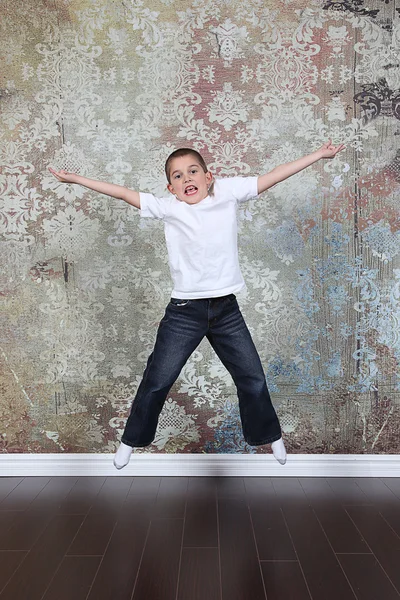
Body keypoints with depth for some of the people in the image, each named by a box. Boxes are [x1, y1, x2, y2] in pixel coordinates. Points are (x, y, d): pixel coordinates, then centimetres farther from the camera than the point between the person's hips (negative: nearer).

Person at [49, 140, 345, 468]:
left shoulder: (227, 192, 1)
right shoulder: (168, 208, -2)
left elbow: (274, 175, 4)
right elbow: (125, 193, -1)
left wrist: (320, 154, 9)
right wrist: (75, 179, -1)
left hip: (226, 308, 2)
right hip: (185, 310, -1)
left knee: (253, 379, 12)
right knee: (157, 381, 6)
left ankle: (269, 435, 38)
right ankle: (131, 440, 30)